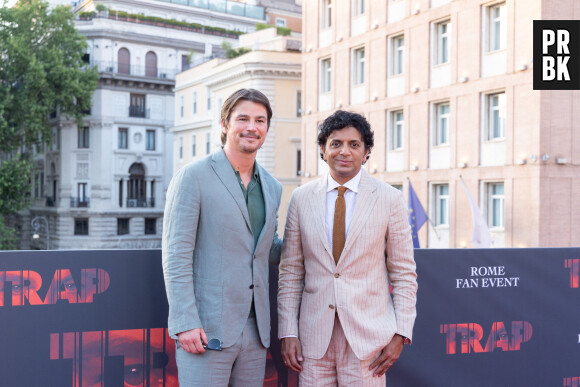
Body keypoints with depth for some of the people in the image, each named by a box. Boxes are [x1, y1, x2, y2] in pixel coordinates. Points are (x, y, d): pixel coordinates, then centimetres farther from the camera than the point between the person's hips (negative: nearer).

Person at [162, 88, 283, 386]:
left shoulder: (272, 188, 13)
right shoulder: (193, 176, -6)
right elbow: (176, 255, -10)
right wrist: (185, 323, -16)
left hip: (255, 330, 6)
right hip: (206, 330, -6)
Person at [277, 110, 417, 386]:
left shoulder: (390, 199, -1)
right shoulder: (301, 198, 4)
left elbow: (404, 273, 2)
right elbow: (291, 272, 6)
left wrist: (401, 333, -4)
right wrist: (287, 333, 1)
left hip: (367, 337, -1)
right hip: (314, 337, 2)